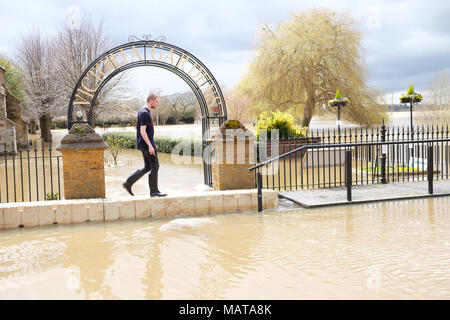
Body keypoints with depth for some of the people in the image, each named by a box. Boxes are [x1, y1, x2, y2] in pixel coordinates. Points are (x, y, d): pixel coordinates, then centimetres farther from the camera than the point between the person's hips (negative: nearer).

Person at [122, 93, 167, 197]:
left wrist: (152, 143, 24)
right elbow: (142, 131, -22)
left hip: (144, 145, 10)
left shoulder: (144, 111, 15)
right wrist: (150, 146, -23)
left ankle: (128, 183, 13)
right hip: (146, 144, -10)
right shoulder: (145, 113, -16)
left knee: (147, 167, 13)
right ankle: (154, 191, 6)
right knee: (155, 166, -2)